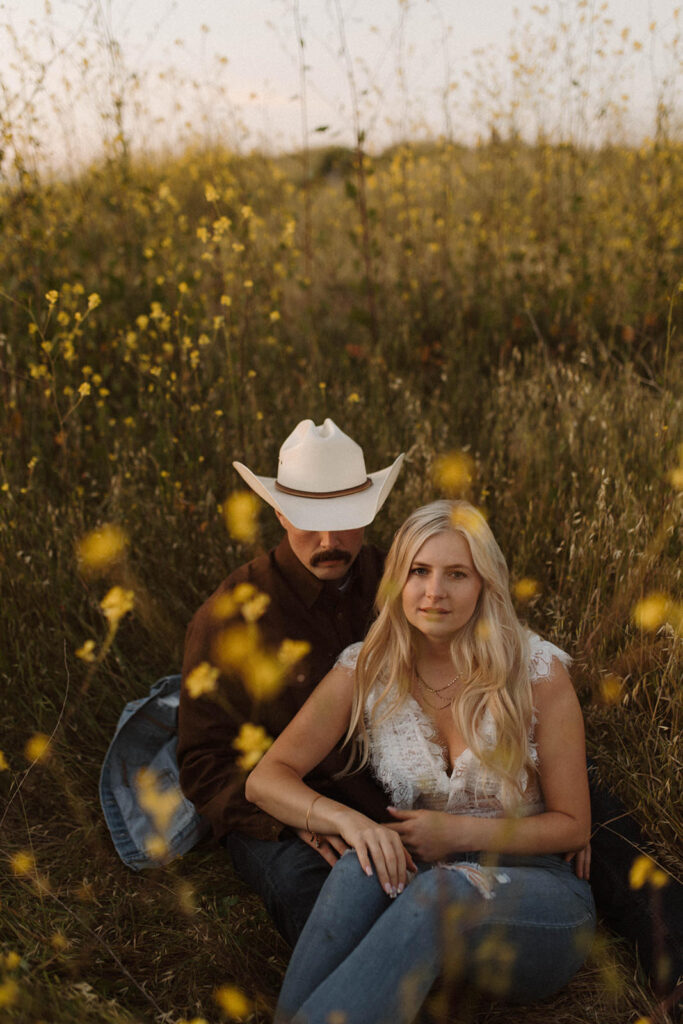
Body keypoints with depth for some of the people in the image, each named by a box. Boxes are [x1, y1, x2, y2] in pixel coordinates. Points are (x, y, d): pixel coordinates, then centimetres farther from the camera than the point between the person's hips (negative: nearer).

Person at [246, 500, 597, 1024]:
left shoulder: (537, 671, -8)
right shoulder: (365, 671, -2)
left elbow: (572, 826, -1)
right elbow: (266, 778, -6)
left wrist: (459, 832, -16)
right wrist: (348, 819, -26)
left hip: (535, 892, -2)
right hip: (418, 882, 2)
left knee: (442, 889, -37)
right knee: (365, 864, -34)